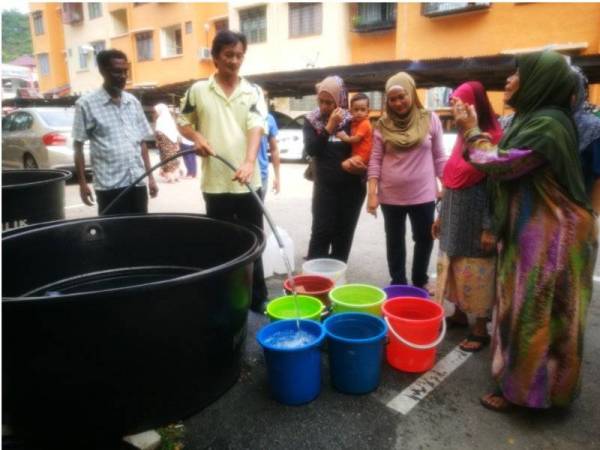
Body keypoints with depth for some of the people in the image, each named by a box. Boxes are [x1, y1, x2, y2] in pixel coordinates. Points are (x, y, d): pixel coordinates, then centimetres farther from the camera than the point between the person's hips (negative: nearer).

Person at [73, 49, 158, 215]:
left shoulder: (133, 102, 10)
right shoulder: (86, 104, -4)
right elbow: (78, 146, -1)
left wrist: (150, 176, 10)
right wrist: (82, 182, -5)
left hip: (137, 182, 4)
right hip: (109, 185, -4)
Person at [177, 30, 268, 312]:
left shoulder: (252, 92, 4)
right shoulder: (198, 90, 3)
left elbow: (256, 128, -10)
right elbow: (183, 123, 14)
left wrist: (249, 162, -27)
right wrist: (197, 138, -9)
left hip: (248, 183, 1)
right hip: (214, 183, 0)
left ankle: (257, 299, 24)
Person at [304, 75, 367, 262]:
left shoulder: (352, 120, 0)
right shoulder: (312, 121, 0)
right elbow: (311, 149, -13)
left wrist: (358, 161, -17)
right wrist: (330, 127, -20)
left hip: (352, 186, 1)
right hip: (325, 186, -1)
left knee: (344, 234, 8)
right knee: (322, 232, -5)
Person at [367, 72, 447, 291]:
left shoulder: (430, 119, -1)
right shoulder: (383, 125, -1)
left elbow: (439, 157, 3)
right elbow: (375, 160, -2)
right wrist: (372, 193, -9)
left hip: (423, 195, 0)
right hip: (391, 196, 0)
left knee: (425, 239, 13)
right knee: (395, 241, 12)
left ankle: (420, 280, 35)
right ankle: (398, 284, 29)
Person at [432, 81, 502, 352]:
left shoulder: (493, 139, -13)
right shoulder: (462, 136, 10)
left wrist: (490, 228, -17)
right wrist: (441, 215, 14)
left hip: (477, 218, -7)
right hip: (454, 217, 7)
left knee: (476, 272, 3)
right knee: (453, 268, 16)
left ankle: (481, 328, 18)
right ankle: (459, 314, 34)